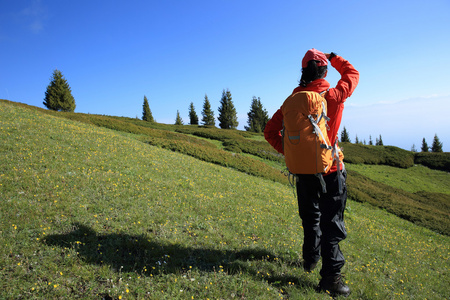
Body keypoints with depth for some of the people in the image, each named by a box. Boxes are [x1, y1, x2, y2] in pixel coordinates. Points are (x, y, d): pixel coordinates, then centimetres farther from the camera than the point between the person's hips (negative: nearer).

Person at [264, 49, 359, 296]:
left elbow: (270, 131, 1)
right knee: (331, 221, 3)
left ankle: (310, 259, 37)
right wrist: (334, 58, 24)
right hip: (329, 169, -4)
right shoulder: (333, 96, -10)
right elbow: (352, 74, 12)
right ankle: (330, 275, 6)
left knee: (310, 217, 20)